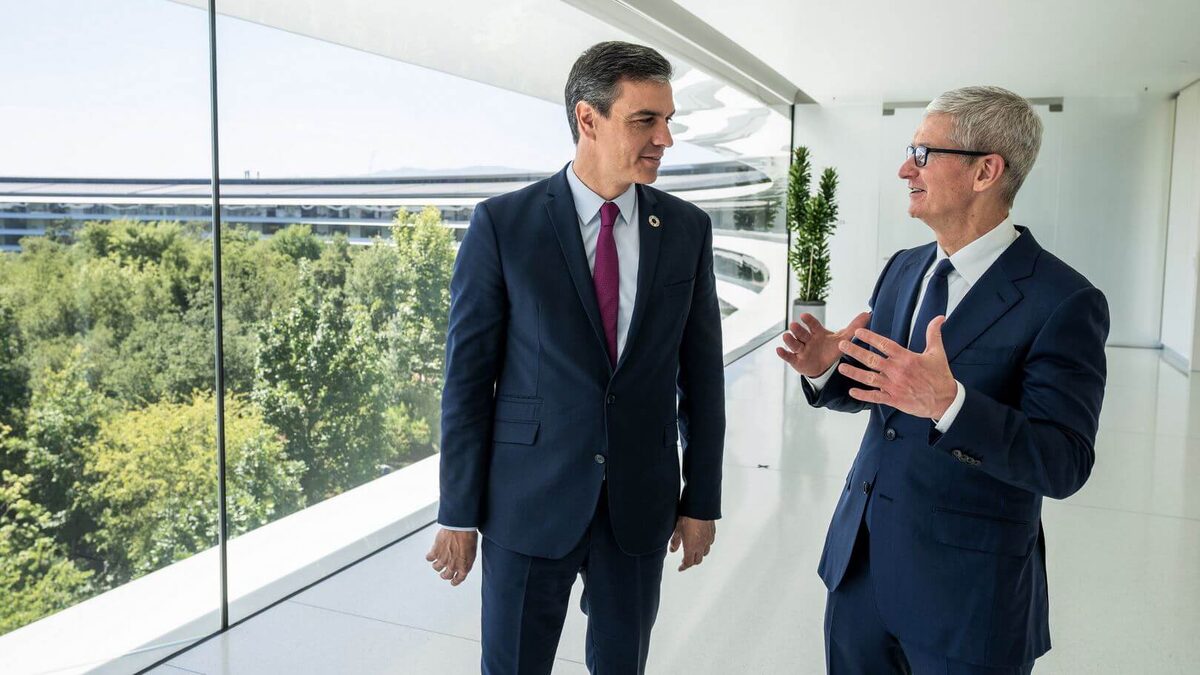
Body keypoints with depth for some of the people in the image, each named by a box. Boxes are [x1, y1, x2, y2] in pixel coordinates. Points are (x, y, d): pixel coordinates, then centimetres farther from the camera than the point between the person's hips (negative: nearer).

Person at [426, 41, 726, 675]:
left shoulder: (687, 229, 0)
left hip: (642, 503, 3)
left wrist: (702, 500, 6)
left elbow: (701, 373, 4)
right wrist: (459, 513, -4)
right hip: (529, 501, -2)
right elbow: (467, 374, -6)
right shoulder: (502, 223, -8)